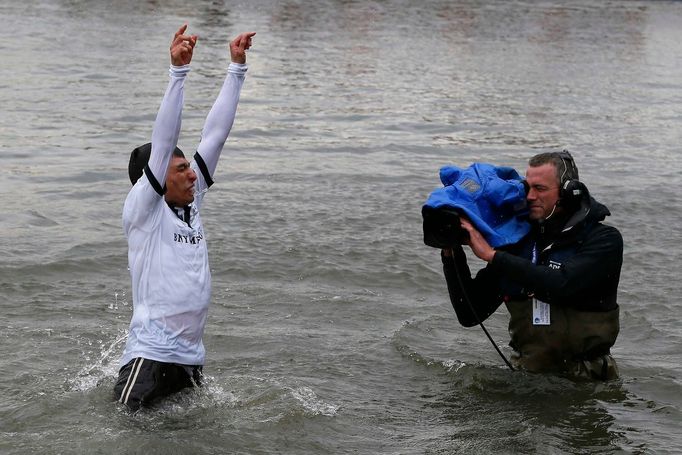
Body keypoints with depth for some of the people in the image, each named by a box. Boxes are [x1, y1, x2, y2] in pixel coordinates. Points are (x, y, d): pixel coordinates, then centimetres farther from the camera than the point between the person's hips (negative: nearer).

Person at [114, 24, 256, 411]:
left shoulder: (191, 203, 11)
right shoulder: (143, 210, -6)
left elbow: (216, 132, 9)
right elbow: (163, 142, -18)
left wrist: (237, 68, 8)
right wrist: (179, 71, -25)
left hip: (192, 358, 7)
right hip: (150, 357, -7)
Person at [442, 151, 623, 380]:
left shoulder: (604, 240, -5)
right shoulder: (517, 242, 8)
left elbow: (561, 285, -24)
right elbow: (470, 315, 8)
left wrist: (492, 255, -19)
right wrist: (451, 253, -4)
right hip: (526, 375, 3)